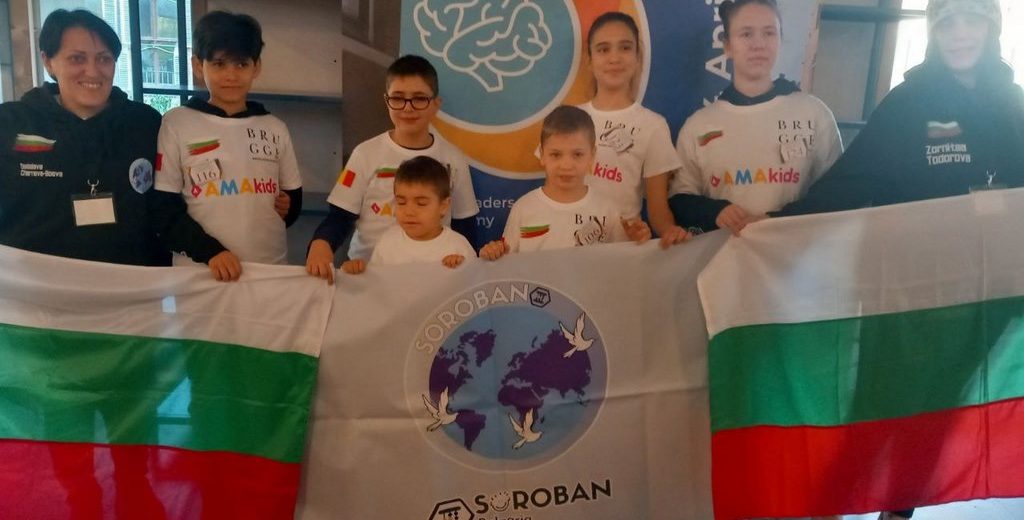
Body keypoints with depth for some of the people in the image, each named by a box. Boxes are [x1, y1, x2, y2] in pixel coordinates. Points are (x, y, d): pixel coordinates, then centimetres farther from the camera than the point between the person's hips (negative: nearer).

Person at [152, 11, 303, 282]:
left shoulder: (275, 128, 7)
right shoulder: (176, 124, -2)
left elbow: (294, 196, 15)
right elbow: (163, 208, -4)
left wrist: (289, 208, -5)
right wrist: (209, 251, -16)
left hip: (271, 270, 3)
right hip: (200, 273, -2)